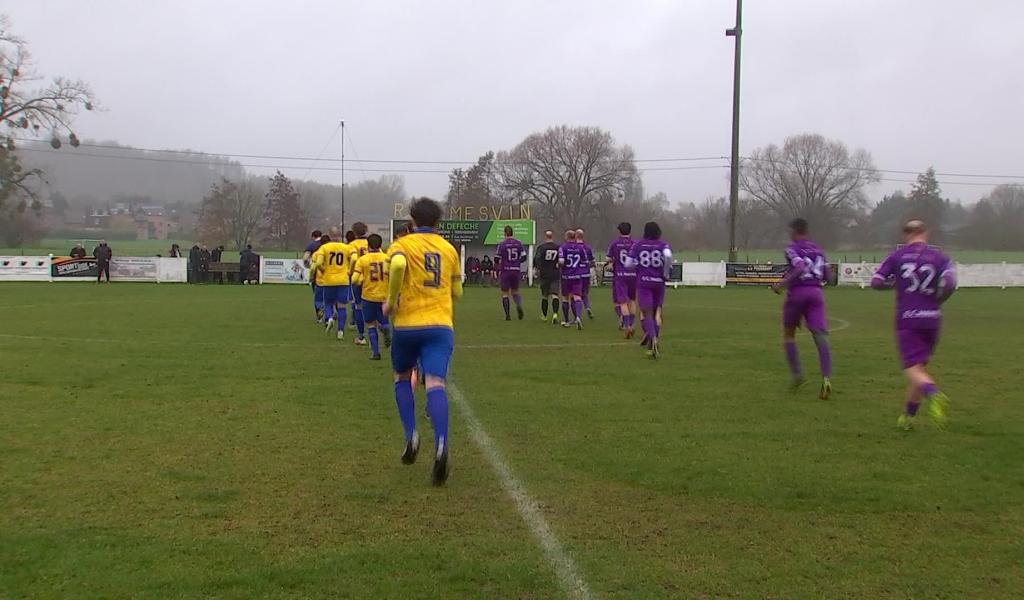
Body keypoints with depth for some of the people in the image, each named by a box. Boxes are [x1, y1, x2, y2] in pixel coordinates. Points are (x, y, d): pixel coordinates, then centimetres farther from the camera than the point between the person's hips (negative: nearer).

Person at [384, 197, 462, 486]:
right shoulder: (449, 249, 15)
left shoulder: (402, 244, 4)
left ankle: (411, 435, 6)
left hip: (407, 324, -1)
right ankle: (441, 444, -32)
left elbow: (398, 264, -22)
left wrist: (391, 301, -10)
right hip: (441, 325, 1)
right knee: (435, 384, -11)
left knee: (402, 378, 22)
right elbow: (457, 292, 21)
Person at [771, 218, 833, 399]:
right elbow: (826, 276, 18)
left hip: (797, 293, -4)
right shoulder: (817, 250, 17)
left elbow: (800, 268, -20)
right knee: (820, 335, -7)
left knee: (788, 334, 17)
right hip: (816, 292, 4)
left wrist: (782, 285, -12)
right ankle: (826, 378, -22)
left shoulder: (792, 249, -2)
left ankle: (797, 374, 10)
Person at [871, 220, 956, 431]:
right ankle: (908, 417, 22)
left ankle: (933, 394, -39)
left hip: (907, 320, -2)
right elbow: (950, 282, -11)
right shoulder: (939, 257, 4)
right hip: (932, 319, 2)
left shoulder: (896, 257, 4)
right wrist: (937, 299, 7)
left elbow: (876, 281, 1)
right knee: (920, 366, 16)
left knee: (913, 369, -6)